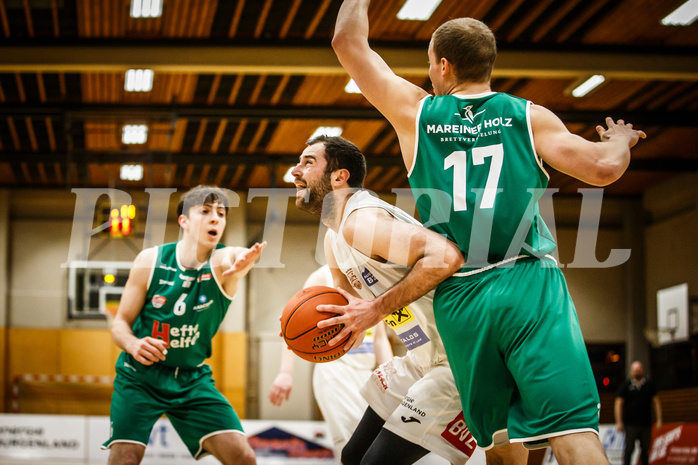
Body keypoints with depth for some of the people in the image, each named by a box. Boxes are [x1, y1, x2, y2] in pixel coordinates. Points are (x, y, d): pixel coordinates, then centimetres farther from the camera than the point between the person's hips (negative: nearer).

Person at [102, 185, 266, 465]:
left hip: (192, 379, 1)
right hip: (140, 375, -1)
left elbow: (239, 257, -41)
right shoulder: (151, 261, -11)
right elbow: (120, 323, -6)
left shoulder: (223, 261, -14)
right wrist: (133, 344, -30)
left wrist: (241, 262, -67)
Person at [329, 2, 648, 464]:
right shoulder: (529, 116, 8)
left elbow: (348, 40, 19)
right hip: (530, 285, -2)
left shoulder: (416, 112, 11)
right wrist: (621, 139, 20)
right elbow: (603, 169, -1)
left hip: (460, 299, 2)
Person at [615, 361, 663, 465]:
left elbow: (656, 402, 11)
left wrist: (659, 419, 4)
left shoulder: (649, 384, 8)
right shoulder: (625, 385, 2)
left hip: (646, 424, 2)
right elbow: (618, 404, 0)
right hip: (630, 424, -2)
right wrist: (619, 422, -9)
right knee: (629, 449, -6)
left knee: (645, 450, 7)